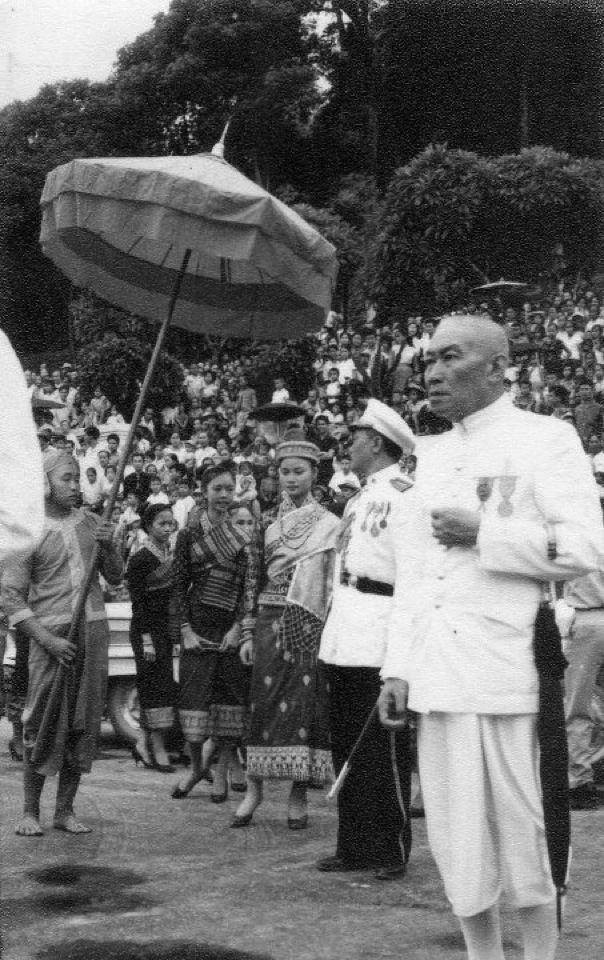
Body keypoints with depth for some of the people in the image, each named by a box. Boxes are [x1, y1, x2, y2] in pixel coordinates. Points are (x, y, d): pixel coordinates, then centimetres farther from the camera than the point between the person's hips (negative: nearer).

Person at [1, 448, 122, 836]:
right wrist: (47, 640, -12)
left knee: (83, 723, 5)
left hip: (94, 630, 5)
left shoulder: (92, 523, 12)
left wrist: (109, 548, -4)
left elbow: (116, 578, 17)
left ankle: (65, 810, 12)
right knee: (43, 724, -5)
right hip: (52, 633, -4)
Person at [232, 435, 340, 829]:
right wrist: (248, 633, 9)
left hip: (308, 623, -3)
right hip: (269, 620, 3)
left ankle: (299, 796, 3)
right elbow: (256, 580, 14)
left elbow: (334, 582, -2)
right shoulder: (270, 525, 14)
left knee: (305, 703, -3)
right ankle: (254, 788, 6)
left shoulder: (329, 524, 4)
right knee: (263, 701, -1)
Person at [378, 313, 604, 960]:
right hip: (438, 680, 6)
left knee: (523, 832, 0)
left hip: (509, 673, -6)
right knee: (456, 838, 8)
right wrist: (396, 670, 12)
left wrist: (482, 533, -15)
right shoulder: (433, 455, 18)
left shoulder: (544, 440, -2)